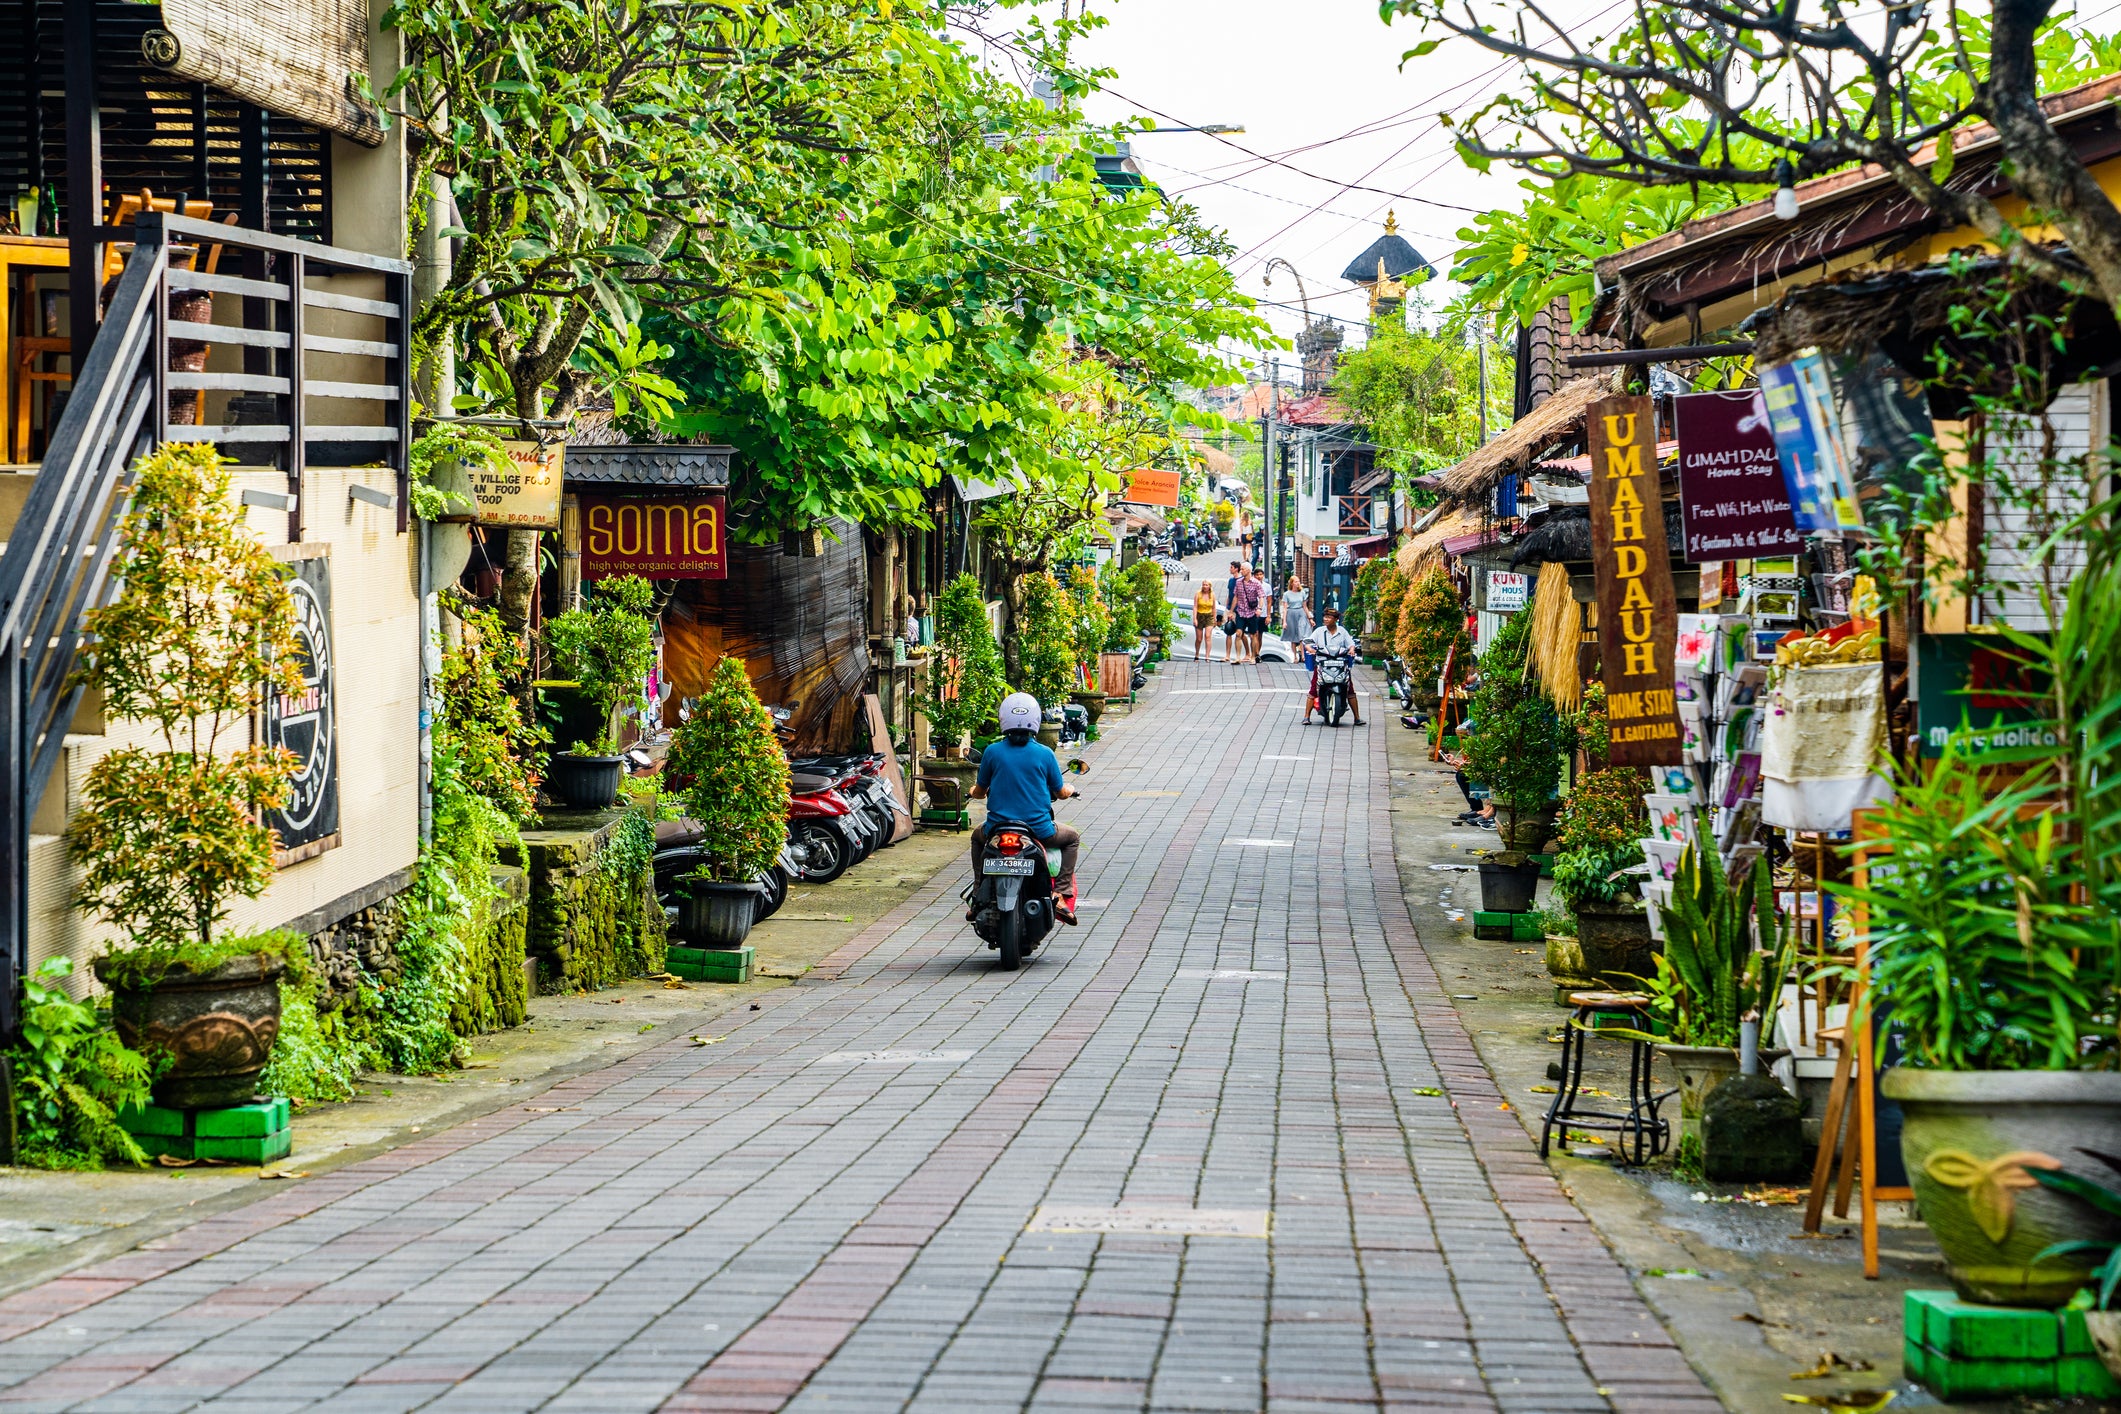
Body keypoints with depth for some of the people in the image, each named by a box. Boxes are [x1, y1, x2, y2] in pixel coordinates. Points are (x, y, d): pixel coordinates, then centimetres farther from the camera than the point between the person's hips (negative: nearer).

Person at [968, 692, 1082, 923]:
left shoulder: (992, 751, -6)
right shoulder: (1045, 753, -8)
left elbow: (979, 791, 6)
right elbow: (1061, 792, 3)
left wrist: (975, 792, 31)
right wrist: (1071, 790, 28)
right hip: (1039, 830, -1)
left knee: (978, 835, 36)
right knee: (1071, 839, 27)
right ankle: (1062, 895, 9)